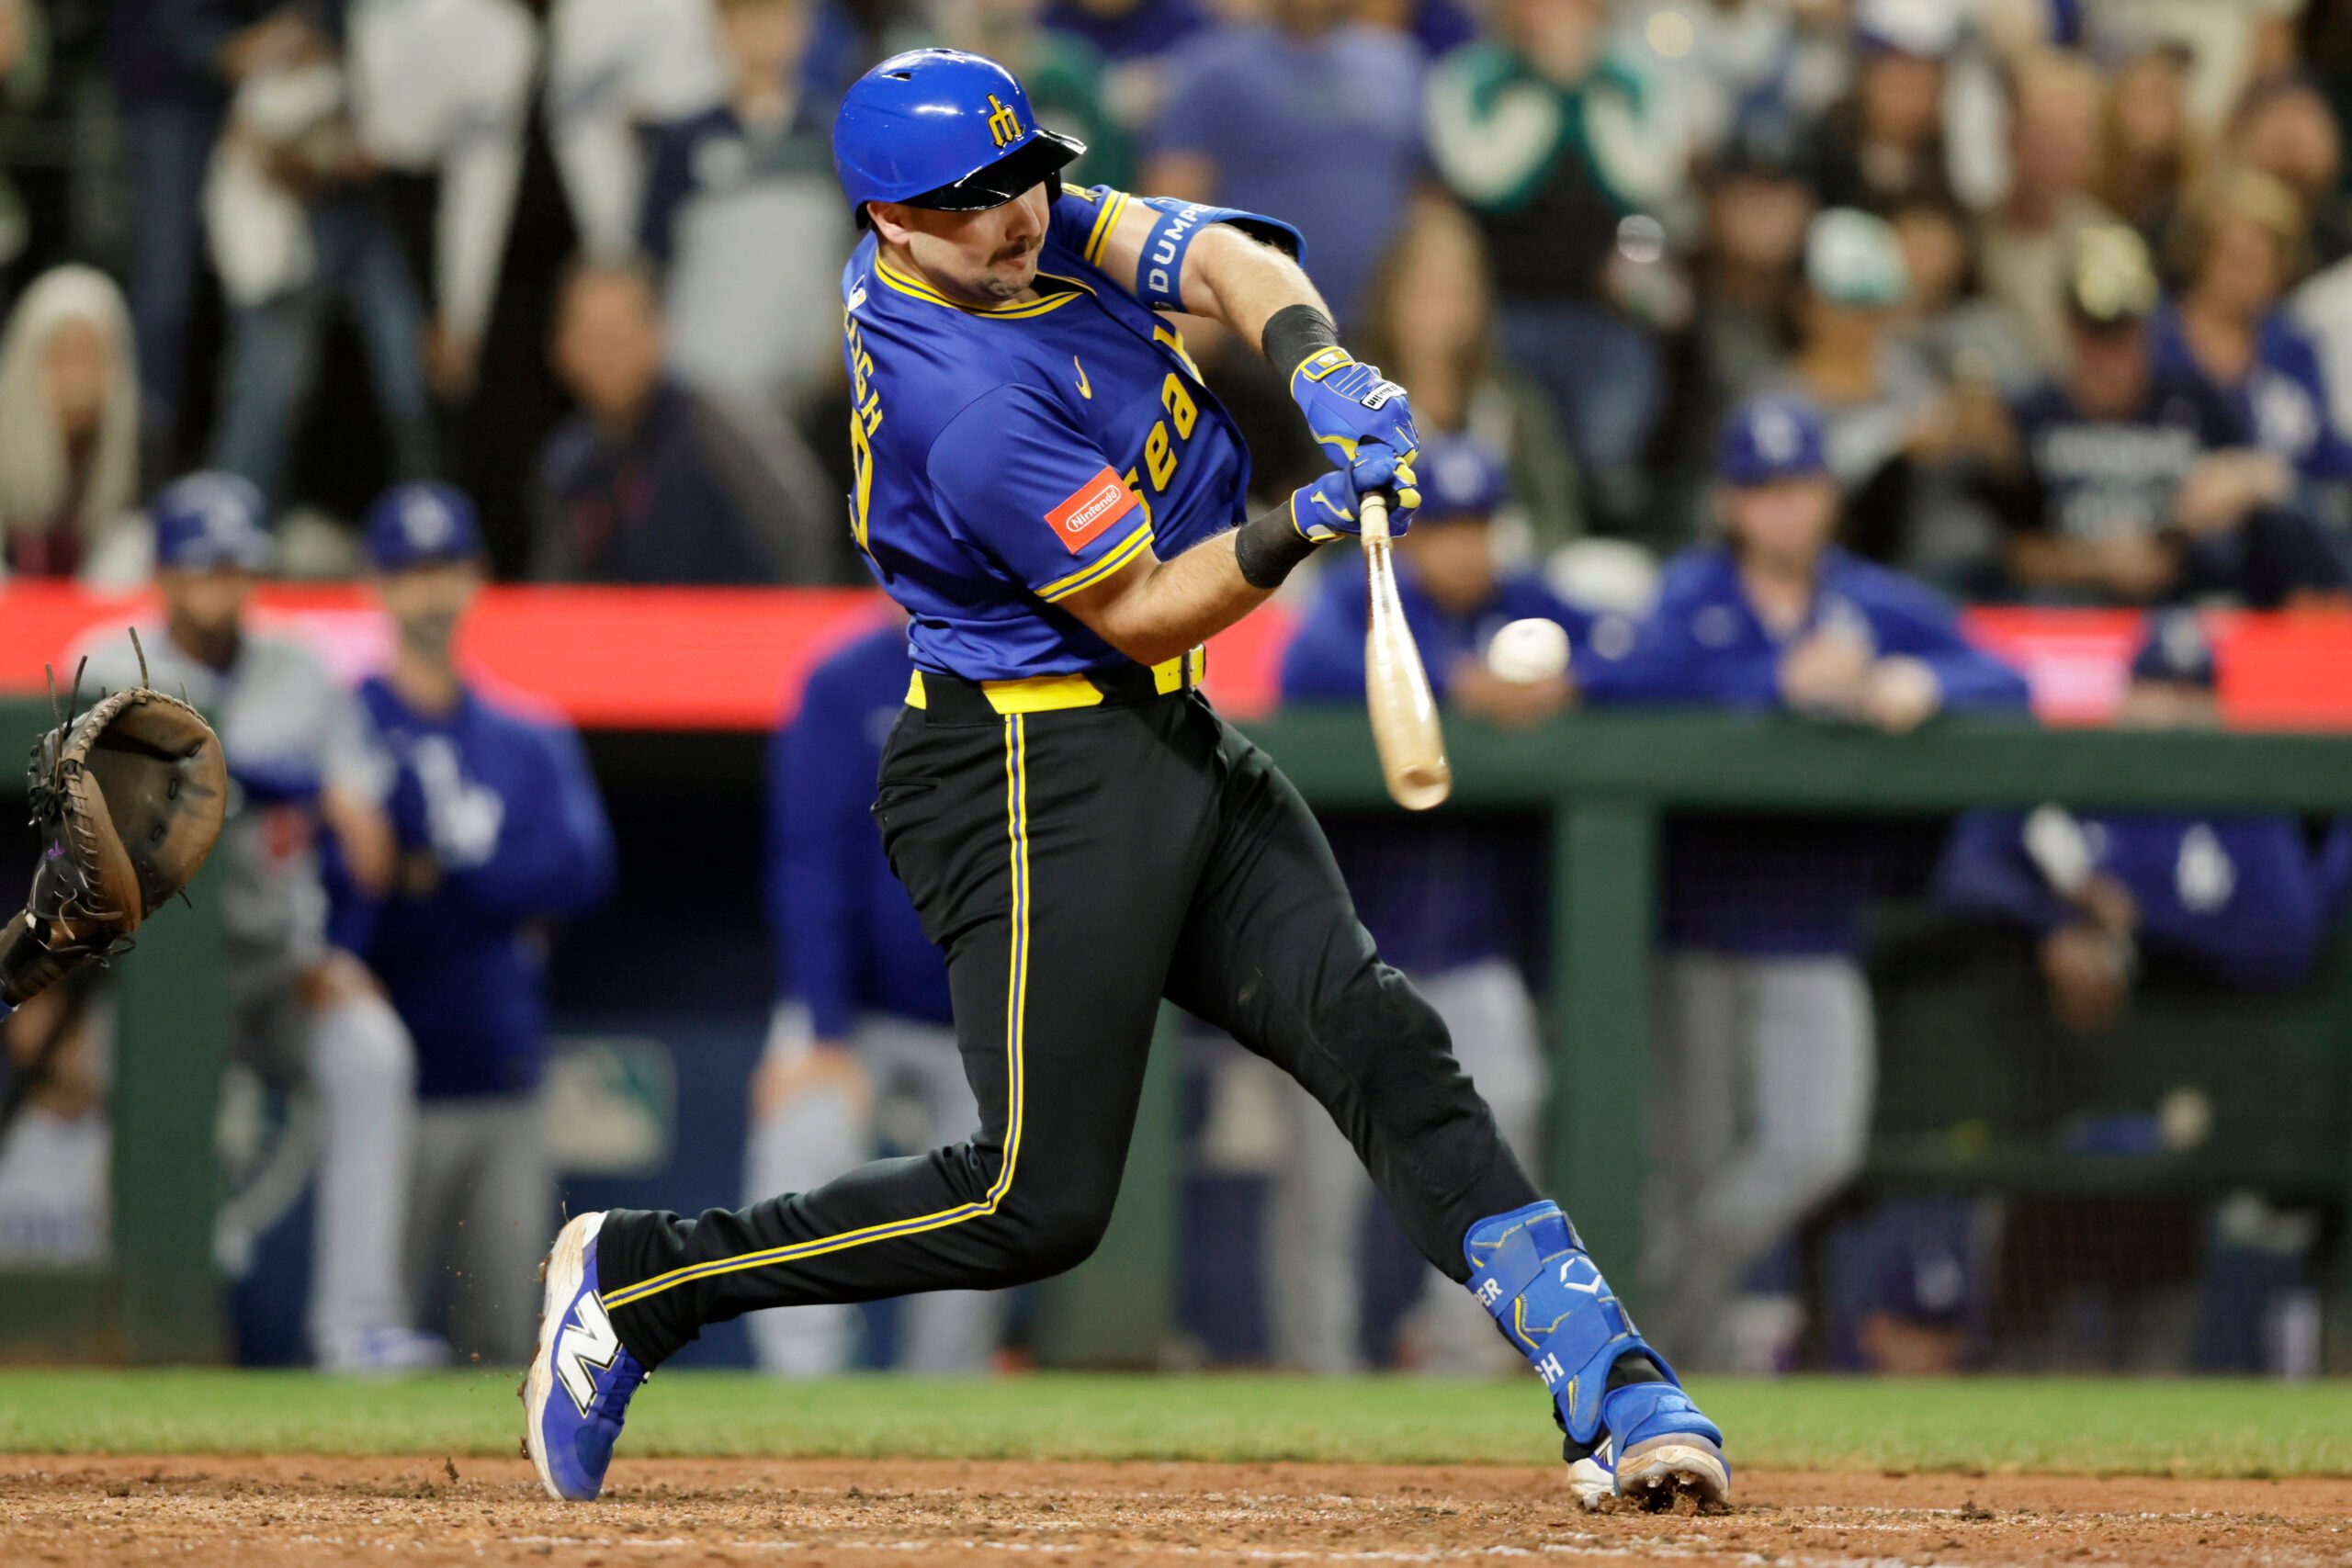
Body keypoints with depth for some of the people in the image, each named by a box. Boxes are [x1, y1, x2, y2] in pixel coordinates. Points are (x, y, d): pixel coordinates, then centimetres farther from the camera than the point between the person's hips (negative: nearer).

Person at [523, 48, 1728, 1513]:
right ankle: (636, 1278, 4)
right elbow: (1141, 612, -17)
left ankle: (1618, 1393, -10)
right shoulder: (972, 410, -24)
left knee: (1381, 1042, -4)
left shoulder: (1017, 219, 2)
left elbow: (1230, 263, -3)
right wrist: (1301, 527, -30)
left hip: (1172, 741, 9)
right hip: (1037, 773, -9)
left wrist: (1323, 370, -22)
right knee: (1039, 1200, -10)